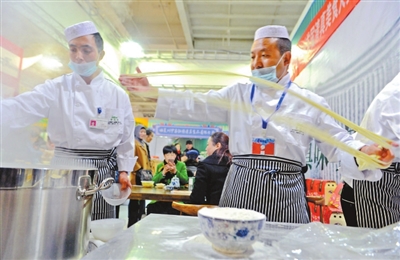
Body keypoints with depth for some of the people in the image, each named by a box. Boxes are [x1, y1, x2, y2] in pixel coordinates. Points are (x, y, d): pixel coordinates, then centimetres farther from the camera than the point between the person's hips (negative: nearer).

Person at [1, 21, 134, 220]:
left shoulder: (118, 95, 2)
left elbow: (126, 139, 6)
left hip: (102, 175, 1)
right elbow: (18, 109, -13)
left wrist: (123, 171, -2)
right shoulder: (56, 89, -1)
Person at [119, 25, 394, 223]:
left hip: (285, 190, 0)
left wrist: (364, 150, -16)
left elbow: (337, 142, 5)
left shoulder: (310, 102, 6)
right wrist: (152, 92, -6)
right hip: (242, 185, 1)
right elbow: (196, 105, 2)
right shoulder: (237, 94, 8)